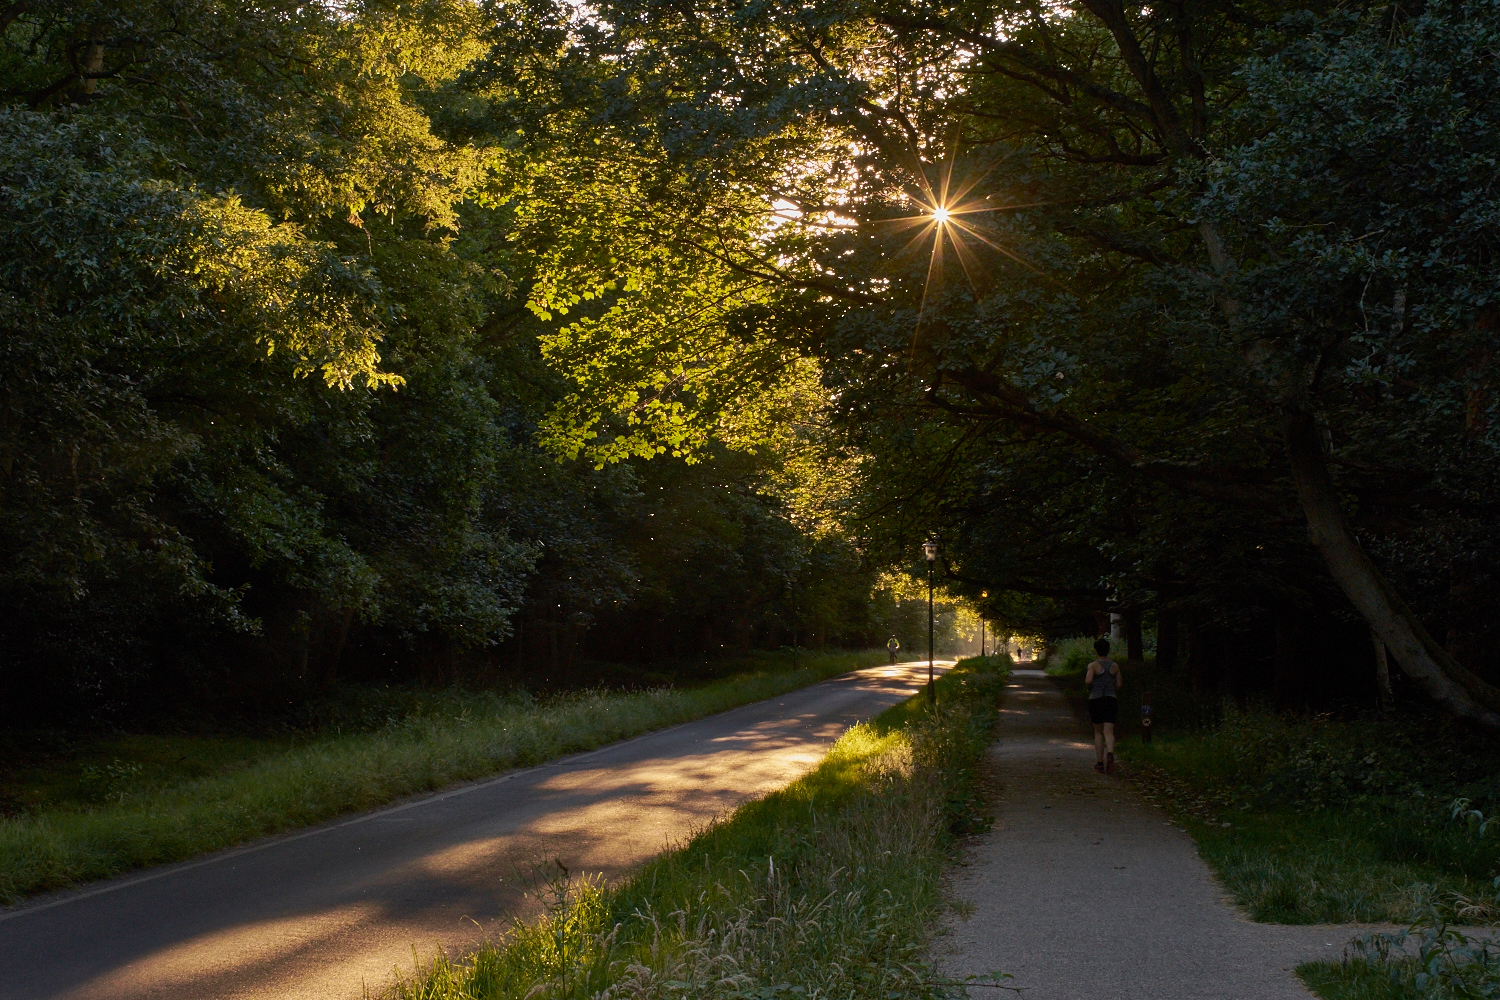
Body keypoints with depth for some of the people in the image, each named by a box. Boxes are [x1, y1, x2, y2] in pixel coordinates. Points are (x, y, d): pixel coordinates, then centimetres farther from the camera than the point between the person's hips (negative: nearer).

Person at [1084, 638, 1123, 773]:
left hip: (1095, 700, -1)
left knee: (1098, 733, 12)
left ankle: (1100, 763, 12)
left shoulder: (1093, 665, -5)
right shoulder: (1115, 666, 5)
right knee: (1109, 732, -4)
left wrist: (1087, 686, 4)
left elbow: (1088, 681, -18)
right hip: (1111, 700, 1)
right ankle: (1110, 754, -33)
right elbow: (1118, 685, 6)